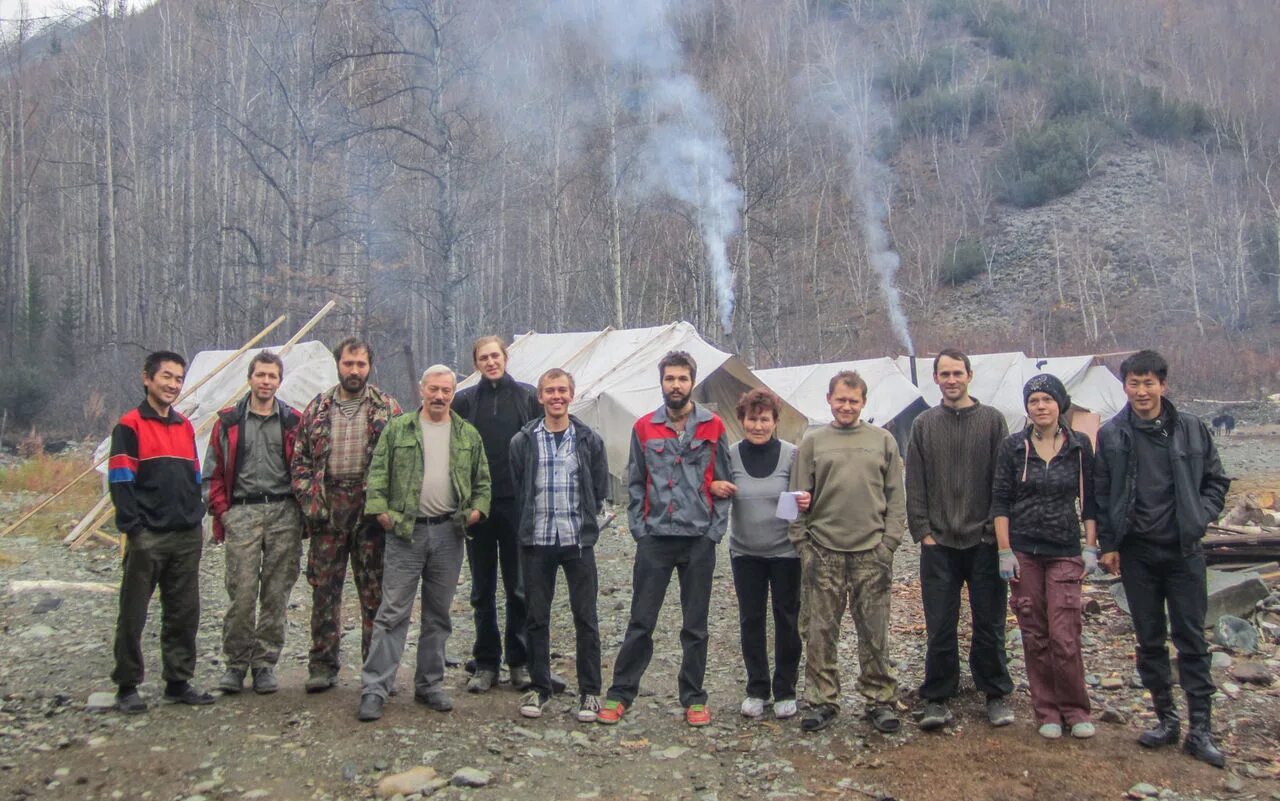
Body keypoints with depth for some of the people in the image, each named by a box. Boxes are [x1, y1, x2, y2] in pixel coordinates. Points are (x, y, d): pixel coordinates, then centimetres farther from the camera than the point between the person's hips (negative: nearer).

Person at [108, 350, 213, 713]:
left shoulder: (185, 426, 14)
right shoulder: (130, 425, -4)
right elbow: (120, 482, -9)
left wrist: (196, 517, 10)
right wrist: (133, 527, -14)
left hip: (188, 537, 6)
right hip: (147, 537, -6)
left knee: (185, 613, 9)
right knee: (133, 615, 3)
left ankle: (178, 682, 18)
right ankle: (127, 687, 13)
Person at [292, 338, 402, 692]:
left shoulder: (387, 408, 4)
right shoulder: (317, 409, 11)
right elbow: (300, 460, 10)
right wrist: (310, 501, -3)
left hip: (371, 508, -2)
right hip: (327, 509, 2)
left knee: (375, 591, 3)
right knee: (324, 588, 6)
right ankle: (322, 665, 17)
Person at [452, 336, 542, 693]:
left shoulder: (528, 397, 3)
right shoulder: (464, 401, 5)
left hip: (517, 504, -1)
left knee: (519, 588, 5)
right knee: (483, 590, 9)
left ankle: (520, 662, 16)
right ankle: (486, 663, 19)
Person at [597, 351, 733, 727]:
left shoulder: (713, 426, 2)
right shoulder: (644, 428, 4)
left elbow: (723, 483, 4)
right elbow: (635, 484, 7)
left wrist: (715, 530, -4)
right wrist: (639, 529, -1)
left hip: (700, 539, 0)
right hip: (654, 538, 0)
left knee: (695, 625, 9)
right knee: (641, 622, 4)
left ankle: (694, 698, 20)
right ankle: (620, 693, 14)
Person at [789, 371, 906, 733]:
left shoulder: (883, 440, 8)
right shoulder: (813, 442, 7)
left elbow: (896, 497, 7)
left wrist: (890, 540, -2)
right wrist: (802, 544, -1)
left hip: (871, 553, 0)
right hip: (824, 553, 0)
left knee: (874, 633, 5)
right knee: (820, 632, 4)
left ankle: (880, 700, 17)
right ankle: (823, 700, 15)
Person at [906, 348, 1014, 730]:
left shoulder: (991, 420, 3)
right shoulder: (924, 425, 7)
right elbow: (914, 484, 5)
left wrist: (998, 529, -4)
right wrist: (923, 531, -2)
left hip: (985, 541, -1)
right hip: (938, 543, 1)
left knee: (989, 624, 8)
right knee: (940, 627, 5)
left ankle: (996, 694, 22)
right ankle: (937, 699, 15)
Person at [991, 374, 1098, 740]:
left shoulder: (1080, 446, 4)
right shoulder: (1012, 446, 1)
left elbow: (1090, 500, 8)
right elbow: (1000, 501, 1)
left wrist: (1091, 548, 2)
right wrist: (1004, 551, -4)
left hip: (1066, 552, 0)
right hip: (1024, 552, 0)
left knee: (1064, 636, -6)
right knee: (1034, 636, 4)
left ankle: (1074, 710, 12)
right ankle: (1047, 712, 17)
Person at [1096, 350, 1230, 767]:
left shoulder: (1192, 429, -1)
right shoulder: (1111, 435, -1)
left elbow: (1215, 481, 9)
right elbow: (1101, 494, 3)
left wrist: (1200, 518, -5)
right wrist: (1107, 545, 0)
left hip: (1183, 549, -1)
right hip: (1136, 552, 1)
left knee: (1191, 638, 2)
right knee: (1149, 639, 8)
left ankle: (1200, 729, 9)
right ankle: (1166, 717, 21)